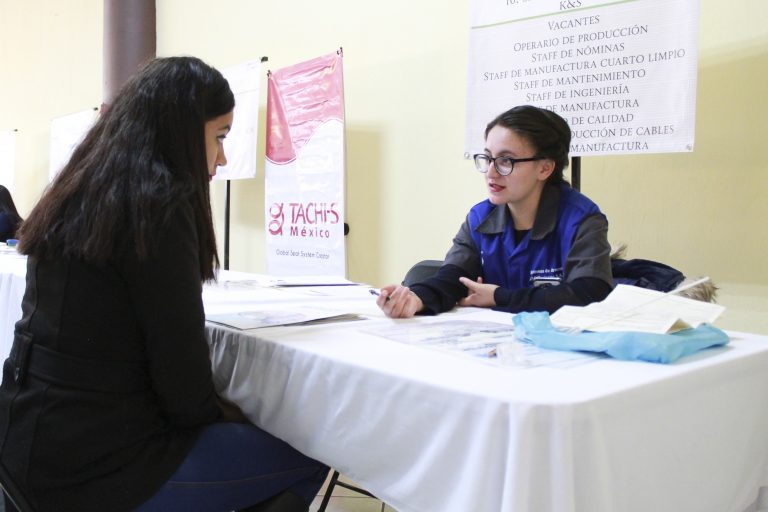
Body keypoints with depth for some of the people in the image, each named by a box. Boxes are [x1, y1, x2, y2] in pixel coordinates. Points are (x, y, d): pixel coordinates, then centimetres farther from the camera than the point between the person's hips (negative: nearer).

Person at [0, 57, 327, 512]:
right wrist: (224, 415, 3)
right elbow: (181, 374, -15)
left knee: (240, 431, 24)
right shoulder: (158, 205, -18)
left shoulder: (78, 193, 8)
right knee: (309, 457, 2)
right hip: (91, 463, -9)